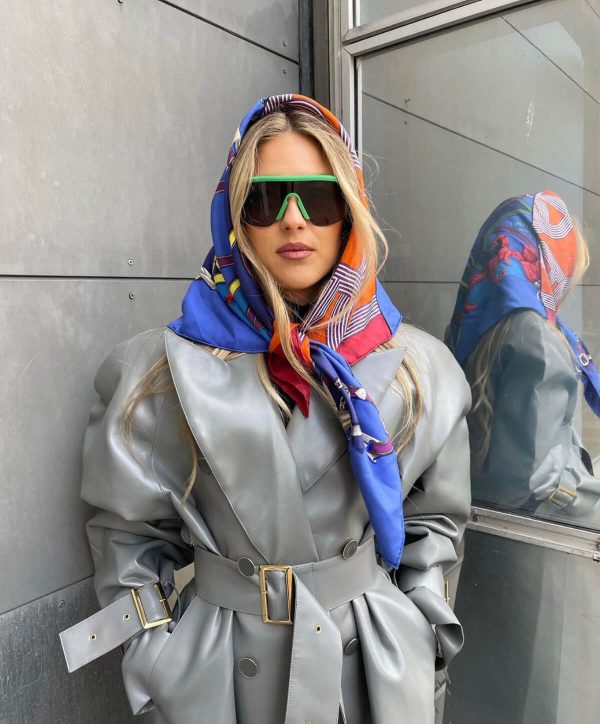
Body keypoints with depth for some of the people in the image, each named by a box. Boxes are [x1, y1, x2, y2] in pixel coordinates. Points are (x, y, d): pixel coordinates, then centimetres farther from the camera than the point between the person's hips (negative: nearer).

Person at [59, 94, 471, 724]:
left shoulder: (419, 368, -7)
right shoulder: (167, 372, -13)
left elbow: (433, 516, 5)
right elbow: (130, 532, -3)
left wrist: (412, 635, 1)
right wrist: (162, 669, -5)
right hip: (224, 673, -1)